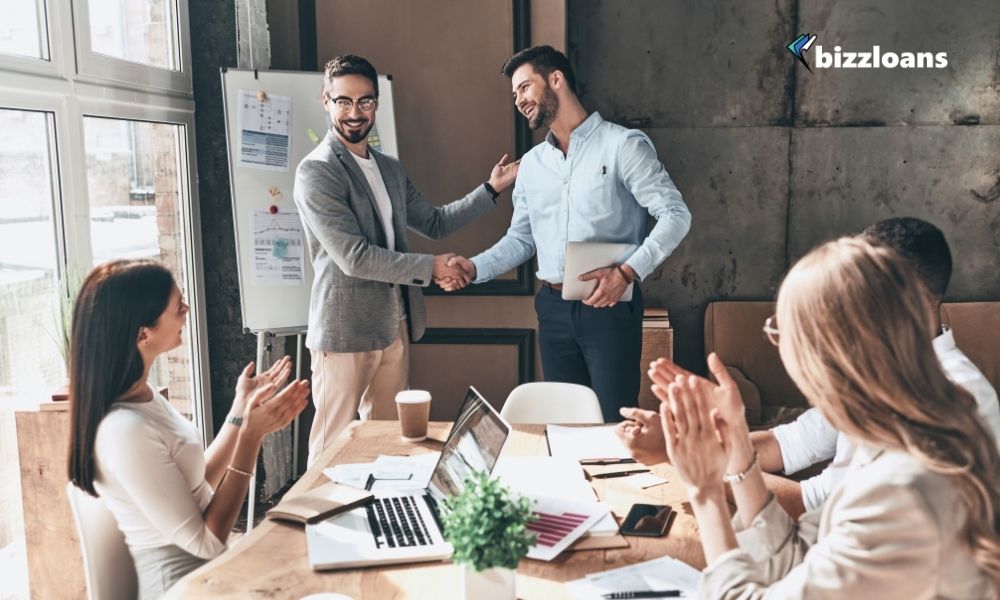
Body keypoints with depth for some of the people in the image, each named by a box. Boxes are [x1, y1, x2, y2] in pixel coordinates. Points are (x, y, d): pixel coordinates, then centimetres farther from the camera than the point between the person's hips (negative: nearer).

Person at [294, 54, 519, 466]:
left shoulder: (389, 168, 13)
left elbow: (434, 222, 20)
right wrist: (430, 268, -14)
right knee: (333, 446, 3)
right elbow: (355, 257, -20)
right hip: (346, 332, -7)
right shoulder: (316, 173, -13)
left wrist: (491, 188, 13)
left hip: (395, 327, 7)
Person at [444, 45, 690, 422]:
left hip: (609, 306, -5)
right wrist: (475, 268, -2)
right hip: (553, 308, 6)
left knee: (615, 422, 0)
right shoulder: (531, 164, 13)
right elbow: (520, 238, 16)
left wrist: (628, 272, -22)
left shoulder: (623, 144, -6)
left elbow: (675, 214, -10)